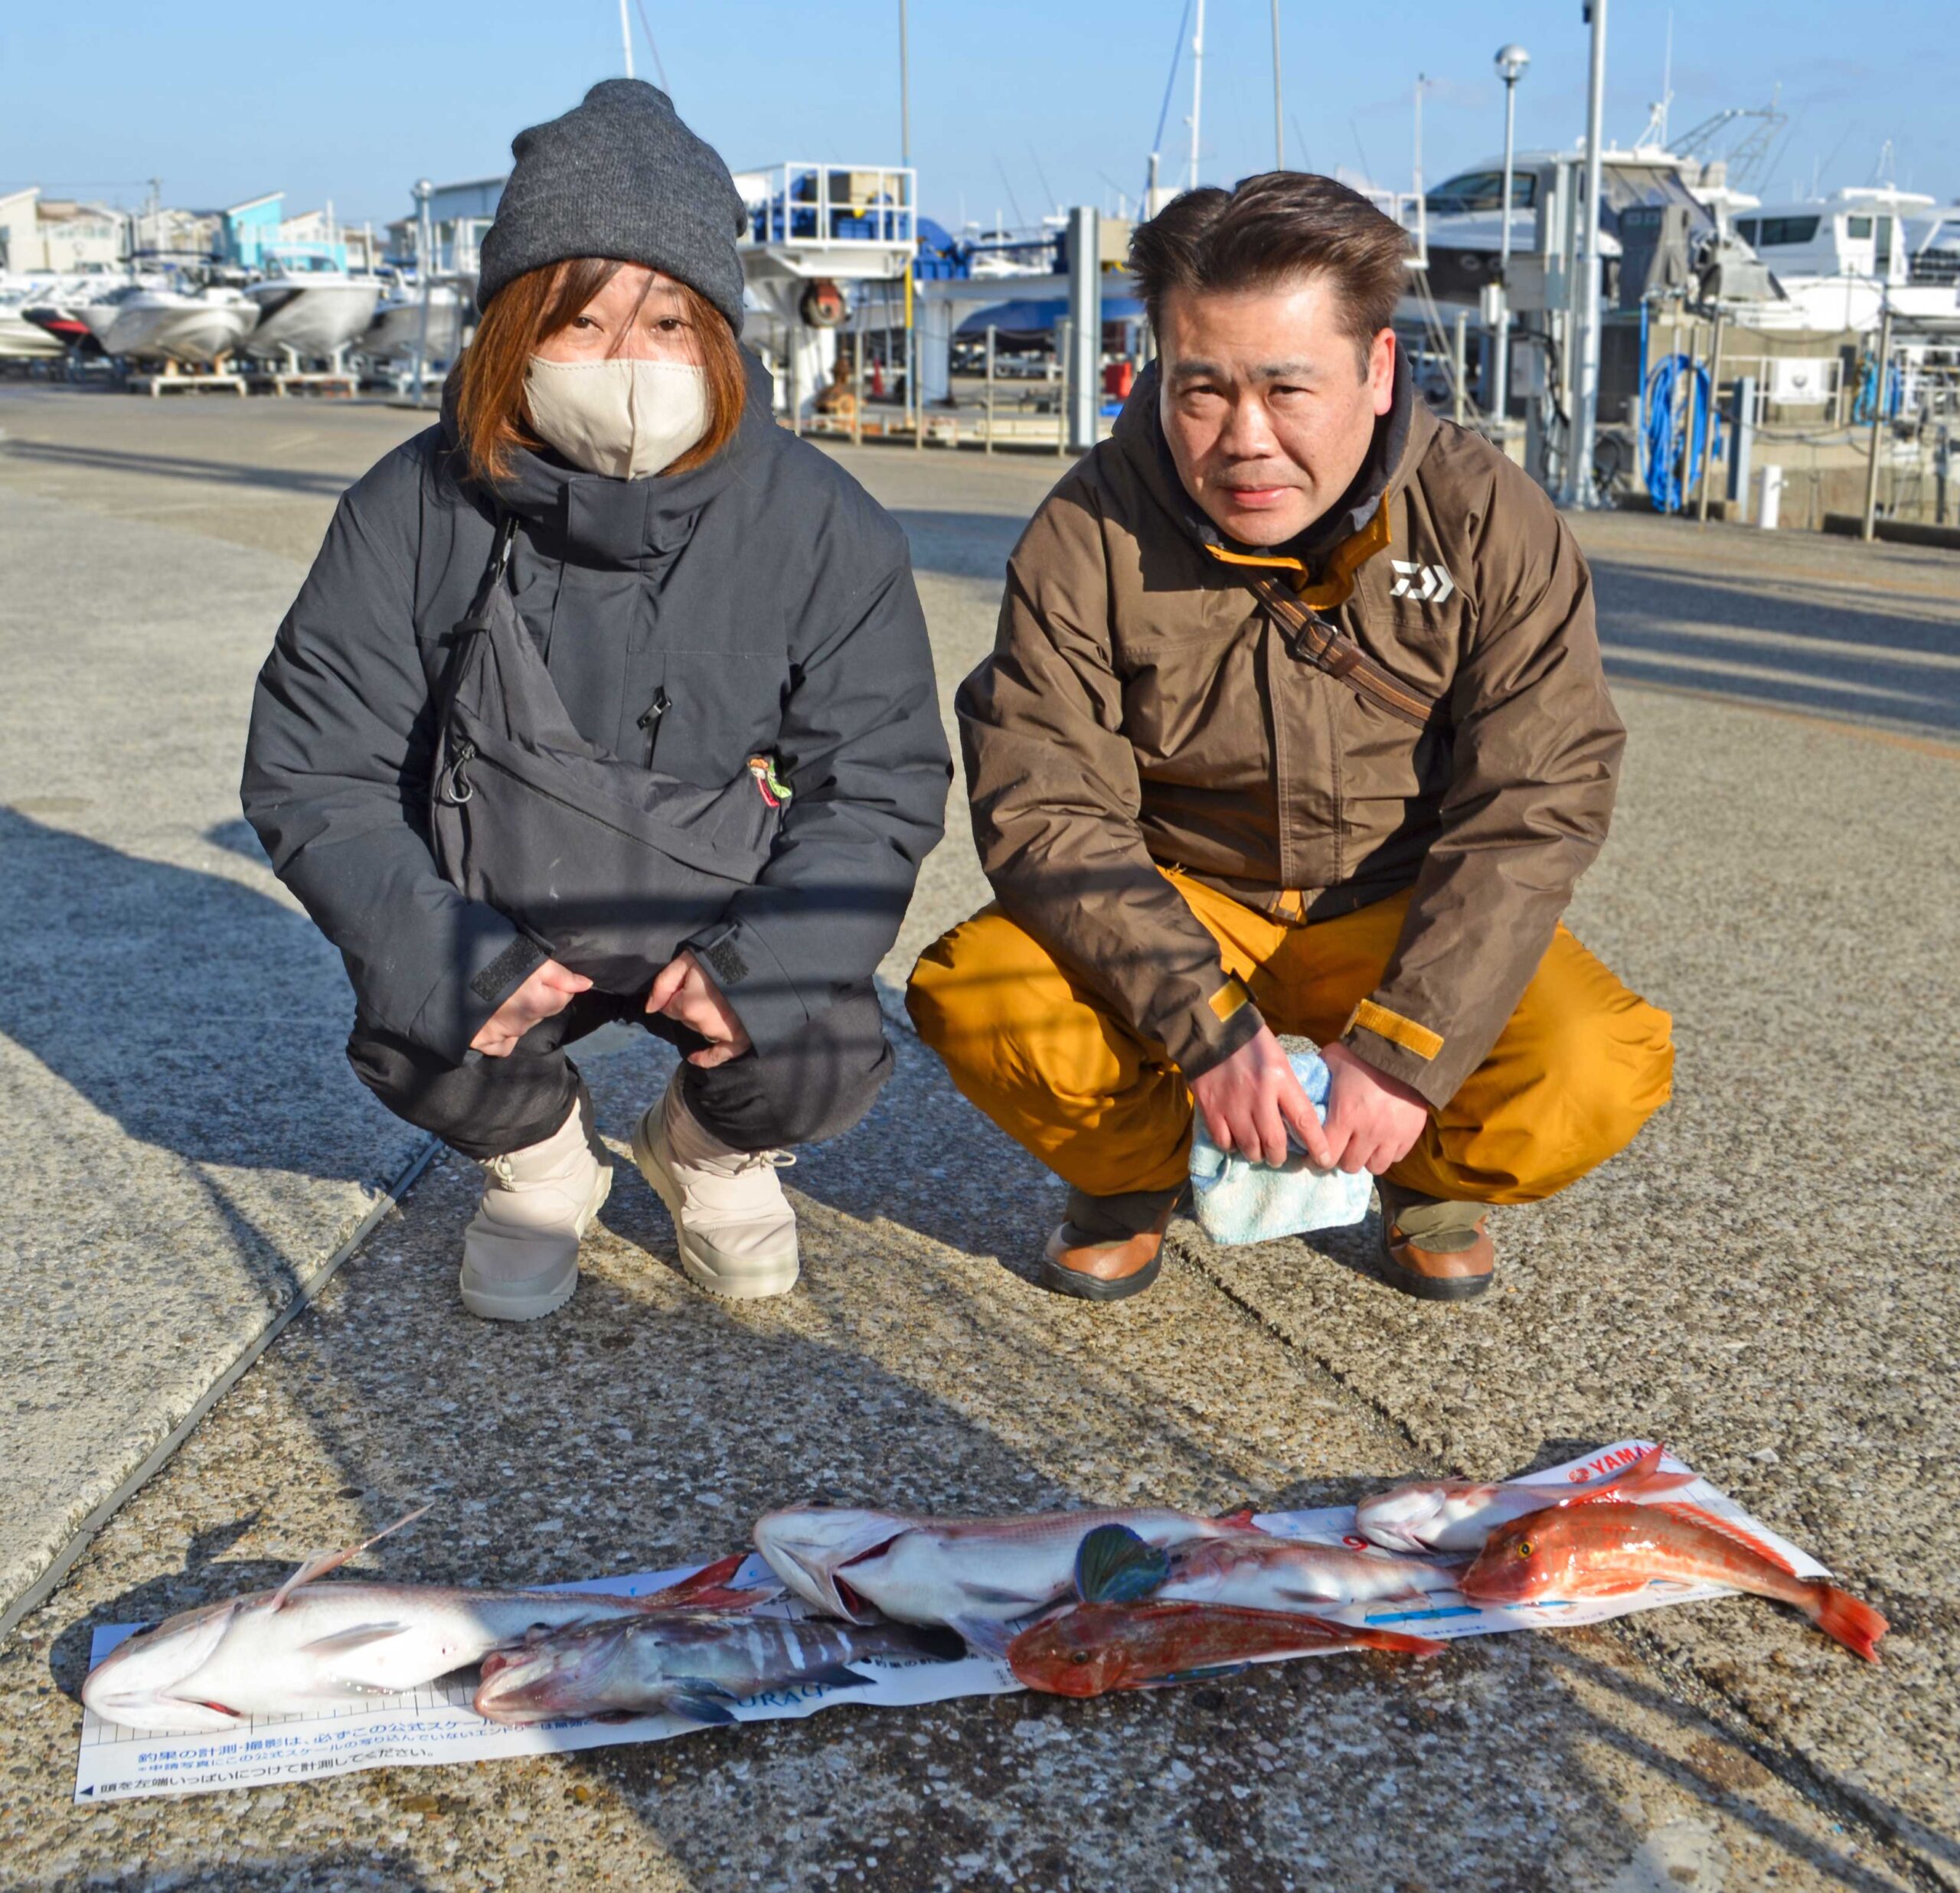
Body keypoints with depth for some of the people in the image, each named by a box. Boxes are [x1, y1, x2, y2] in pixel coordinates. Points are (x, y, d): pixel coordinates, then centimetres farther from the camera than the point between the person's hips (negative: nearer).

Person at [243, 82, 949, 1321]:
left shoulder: (820, 523, -14)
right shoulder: (414, 512, -13)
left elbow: (882, 785, -12)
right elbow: (314, 776, -10)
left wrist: (753, 962, -28)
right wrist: (453, 958, -27)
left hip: (726, 926, 0)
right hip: (502, 927, 1)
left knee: (826, 1061, -25)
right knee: (412, 1043, -27)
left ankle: (713, 1151, 14)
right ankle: (540, 1161, 11)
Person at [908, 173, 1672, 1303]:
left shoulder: (1491, 523, -13)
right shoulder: (1088, 536, -14)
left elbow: (1533, 810, -14)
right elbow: (1045, 810, -17)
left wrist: (1404, 1047, -26)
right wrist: (1207, 1030, -29)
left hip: (1407, 918, 0)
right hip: (1173, 907, 0)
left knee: (1596, 1078, -27)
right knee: (972, 1000, -28)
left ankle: (1426, 1172, 10)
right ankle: (1139, 1169, 6)